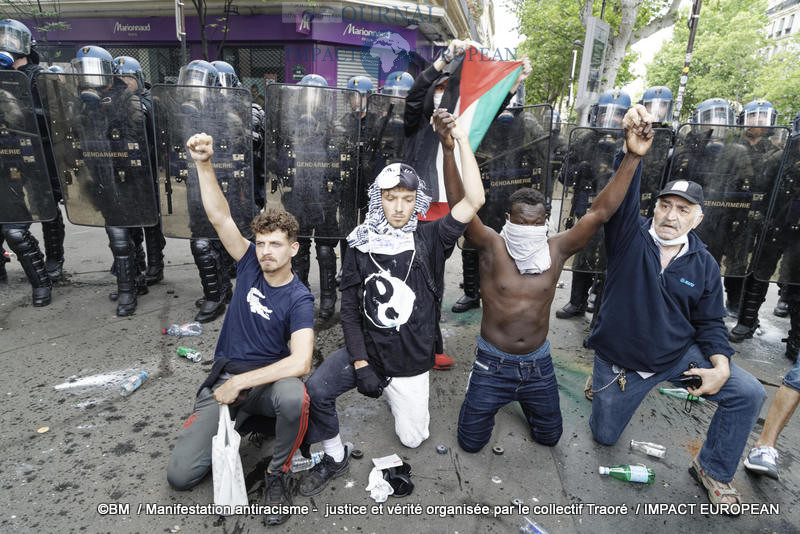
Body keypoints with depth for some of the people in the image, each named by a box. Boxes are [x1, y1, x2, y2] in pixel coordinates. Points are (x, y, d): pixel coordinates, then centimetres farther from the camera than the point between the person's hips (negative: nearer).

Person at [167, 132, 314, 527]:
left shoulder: (299, 299, -14)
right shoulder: (250, 265, 0)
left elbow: (300, 362, -27)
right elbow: (220, 217, -8)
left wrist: (240, 382, -26)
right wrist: (204, 163, -19)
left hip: (269, 378, -3)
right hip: (225, 377, 4)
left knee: (293, 396, -41)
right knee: (180, 475, -7)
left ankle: (278, 473, -10)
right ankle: (237, 418, 21)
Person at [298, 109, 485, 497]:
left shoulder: (429, 240, -6)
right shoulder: (361, 246, -4)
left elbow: (474, 201, -18)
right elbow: (349, 310, -3)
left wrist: (461, 138, -20)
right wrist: (360, 364, -12)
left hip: (411, 362, 0)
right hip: (365, 350, 1)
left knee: (412, 439, 9)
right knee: (315, 390, -24)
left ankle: (399, 394, 41)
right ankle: (334, 458, 5)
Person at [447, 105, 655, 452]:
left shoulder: (556, 250, -9)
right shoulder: (492, 247, -17)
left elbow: (601, 212, -17)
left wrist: (633, 157, -27)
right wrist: (449, 151, -43)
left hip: (538, 363, 3)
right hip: (493, 364, -2)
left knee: (549, 436, 23)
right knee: (471, 442, 12)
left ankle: (524, 399, 54)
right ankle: (484, 401, 43)